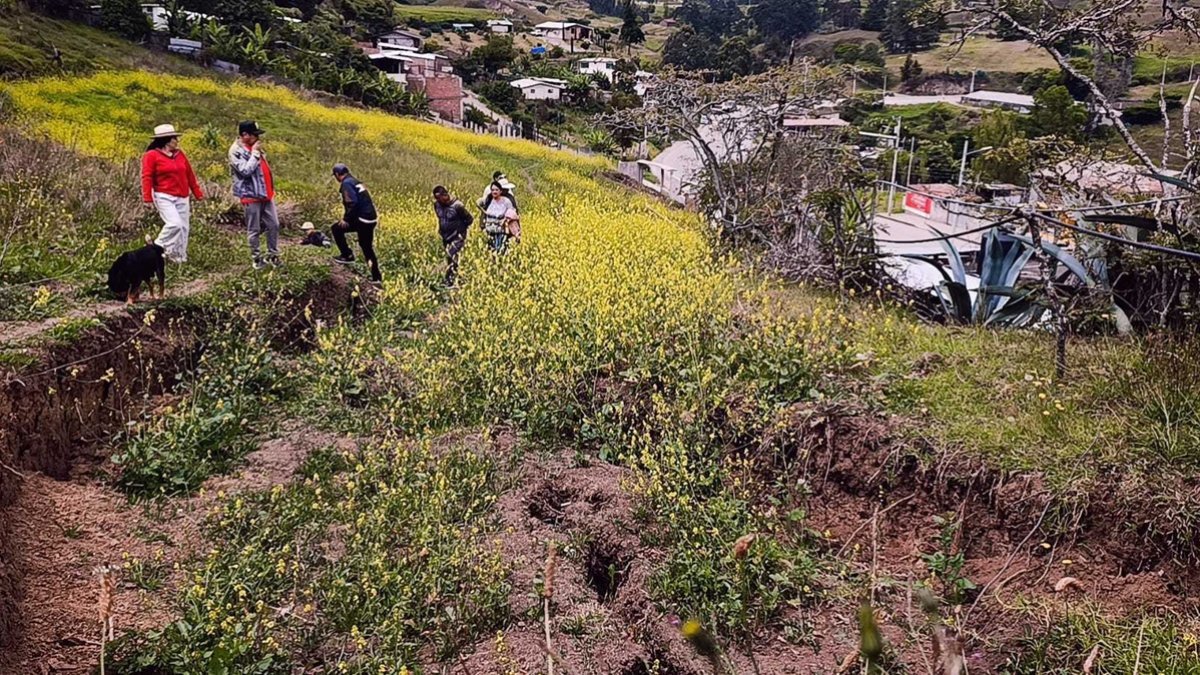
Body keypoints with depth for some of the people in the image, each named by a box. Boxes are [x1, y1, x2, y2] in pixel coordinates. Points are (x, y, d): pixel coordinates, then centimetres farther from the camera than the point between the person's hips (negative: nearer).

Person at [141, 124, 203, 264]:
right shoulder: (152, 155, -4)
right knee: (175, 224, -21)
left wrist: (197, 193, 18)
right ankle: (158, 249, -2)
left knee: (184, 227, 5)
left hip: (182, 198, 6)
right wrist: (147, 198, -15)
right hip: (164, 197, -6)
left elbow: (189, 174, 18)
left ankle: (180, 257, 15)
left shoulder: (180, 154, 13)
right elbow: (147, 177, -8)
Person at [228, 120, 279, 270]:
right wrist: (255, 153, -18)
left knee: (274, 225, 7)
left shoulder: (254, 147, 13)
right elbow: (246, 171, -23)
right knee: (254, 229, 1)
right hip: (251, 196, -8)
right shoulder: (236, 151, -12)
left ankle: (273, 255, 16)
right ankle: (256, 258, 11)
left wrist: (271, 189, 18)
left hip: (266, 194, 8)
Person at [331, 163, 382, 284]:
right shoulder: (356, 181, 20)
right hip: (372, 218, 9)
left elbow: (352, 202, -20)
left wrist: (346, 219, -13)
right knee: (367, 247, 16)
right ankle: (377, 277, 14)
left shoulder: (346, 183, -8)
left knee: (337, 229, 7)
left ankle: (347, 256, 9)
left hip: (362, 219, -9)